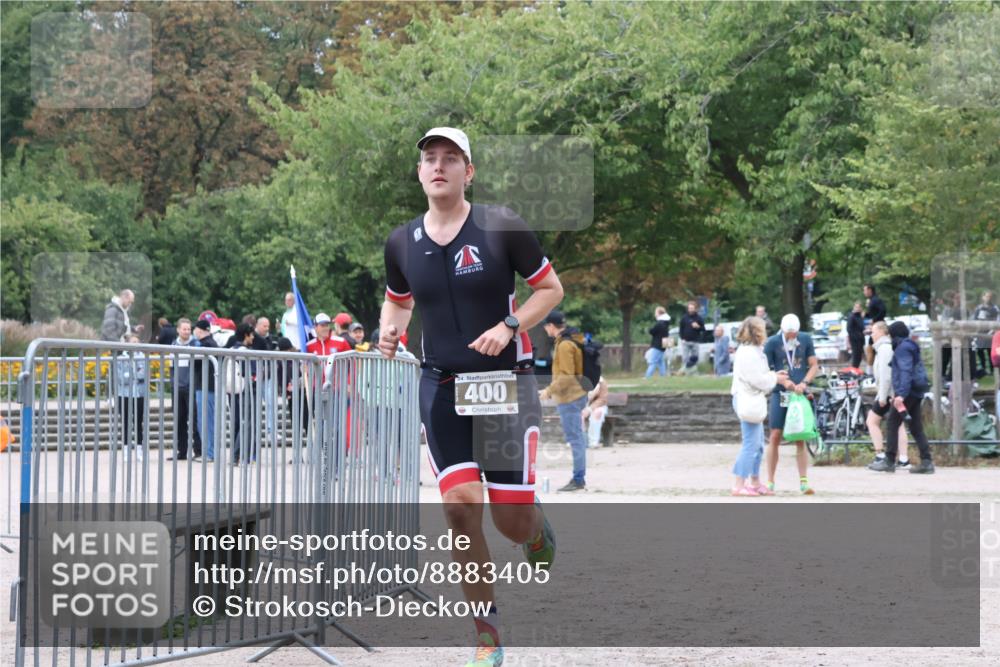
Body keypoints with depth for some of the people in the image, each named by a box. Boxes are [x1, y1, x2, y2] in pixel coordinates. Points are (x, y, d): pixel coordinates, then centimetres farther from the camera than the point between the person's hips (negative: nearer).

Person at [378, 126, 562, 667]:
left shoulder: (502, 227, -7)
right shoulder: (402, 243, 3)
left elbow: (550, 289, 1)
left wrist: (509, 326, -14)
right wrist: (390, 329, 0)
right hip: (441, 388, 2)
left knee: (511, 519, -5)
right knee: (461, 505, -12)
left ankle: (537, 531, 37)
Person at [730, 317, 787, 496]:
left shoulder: (753, 351, 18)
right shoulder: (748, 353, -17)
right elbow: (756, 379, -21)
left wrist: (774, 375, 10)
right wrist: (775, 379, -7)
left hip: (752, 400, 11)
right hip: (747, 400, -11)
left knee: (757, 444, 16)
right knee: (750, 444, -11)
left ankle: (755, 483, 24)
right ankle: (738, 485, -10)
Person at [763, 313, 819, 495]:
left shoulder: (806, 340, 2)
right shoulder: (773, 342, -4)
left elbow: (814, 366, 6)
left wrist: (804, 383, -11)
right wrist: (783, 381, -17)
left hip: (800, 394, 1)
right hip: (780, 394, -1)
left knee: (800, 439, 0)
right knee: (775, 437, -2)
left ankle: (803, 482, 2)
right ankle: (770, 481, 5)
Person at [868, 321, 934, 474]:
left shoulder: (902, 348, -10)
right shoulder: (910, 347, 20)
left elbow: (905, 372, -22)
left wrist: (901, 394, -29)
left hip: (907, 392, -10)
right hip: (916, 392, 10)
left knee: (893, 424, -5)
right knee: (916, 428, 8)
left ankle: (889, 461, -6)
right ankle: (926, 462, 3)